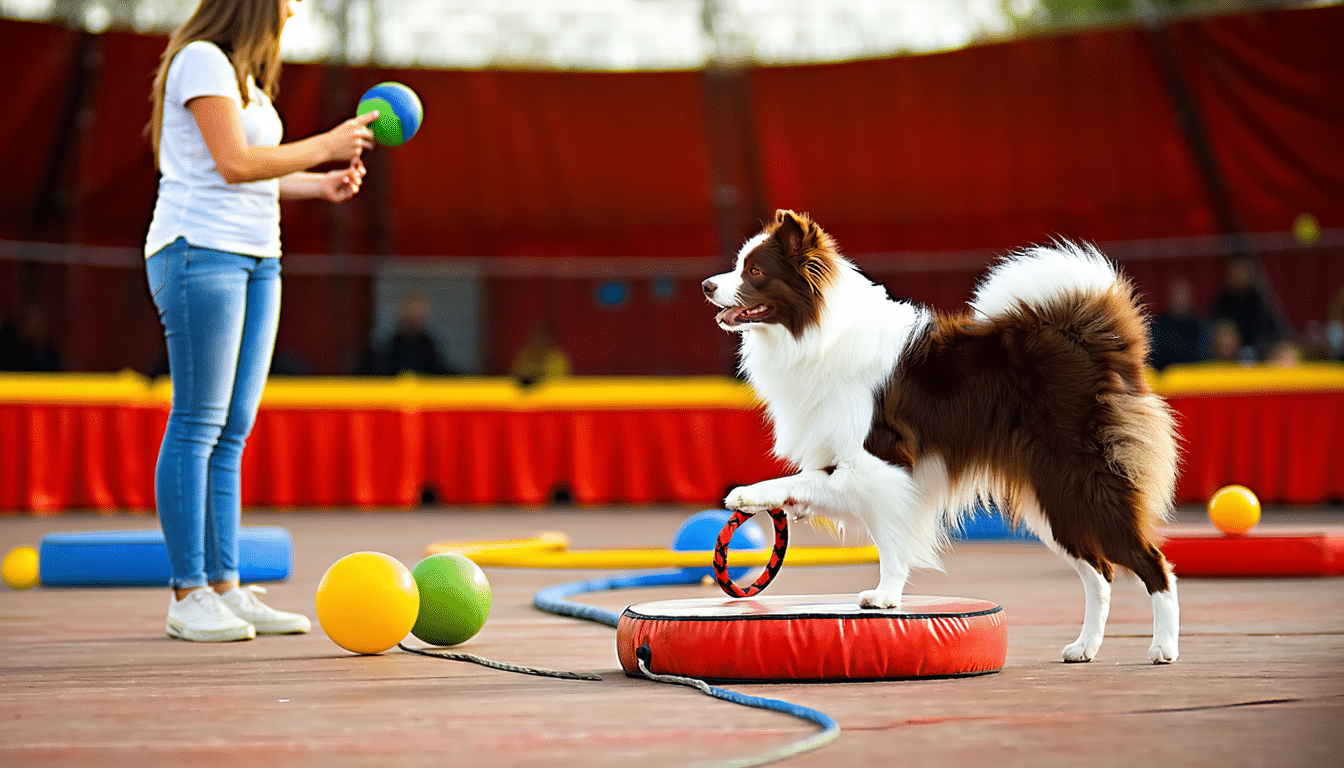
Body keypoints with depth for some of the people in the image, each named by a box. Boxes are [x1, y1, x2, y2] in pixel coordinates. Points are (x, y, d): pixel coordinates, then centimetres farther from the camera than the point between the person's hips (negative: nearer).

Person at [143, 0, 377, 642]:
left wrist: (318, 184, 13)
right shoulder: (201, 60, -8)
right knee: (197, 425, -8)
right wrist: (326, 145, -8)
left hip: (255, 259, 9)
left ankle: (226, 589, 6)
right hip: (199, 251, -9)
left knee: (233, 430, 5)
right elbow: (233, 164, -16)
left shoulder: (239, 72, 21)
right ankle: (189, 597, -6)